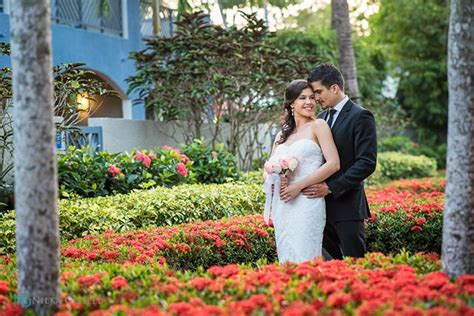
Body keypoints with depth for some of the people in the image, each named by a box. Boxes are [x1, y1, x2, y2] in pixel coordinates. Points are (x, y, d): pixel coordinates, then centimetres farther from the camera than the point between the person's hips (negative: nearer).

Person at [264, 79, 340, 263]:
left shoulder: (318, 125, 2)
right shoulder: (281, 135, 17)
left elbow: (333, 164, -8)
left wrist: (299, 186, -12)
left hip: (307, 202, -5)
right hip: (281, 205, 5)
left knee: (304, 259, -9)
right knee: (286, 257, 7)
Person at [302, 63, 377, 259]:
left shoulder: (360, 116, -8)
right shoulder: (321, 118, 15)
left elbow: (367, 163, -15)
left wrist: (331, 187, -18)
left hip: (346, 205, -7)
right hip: (323, 205, 7)